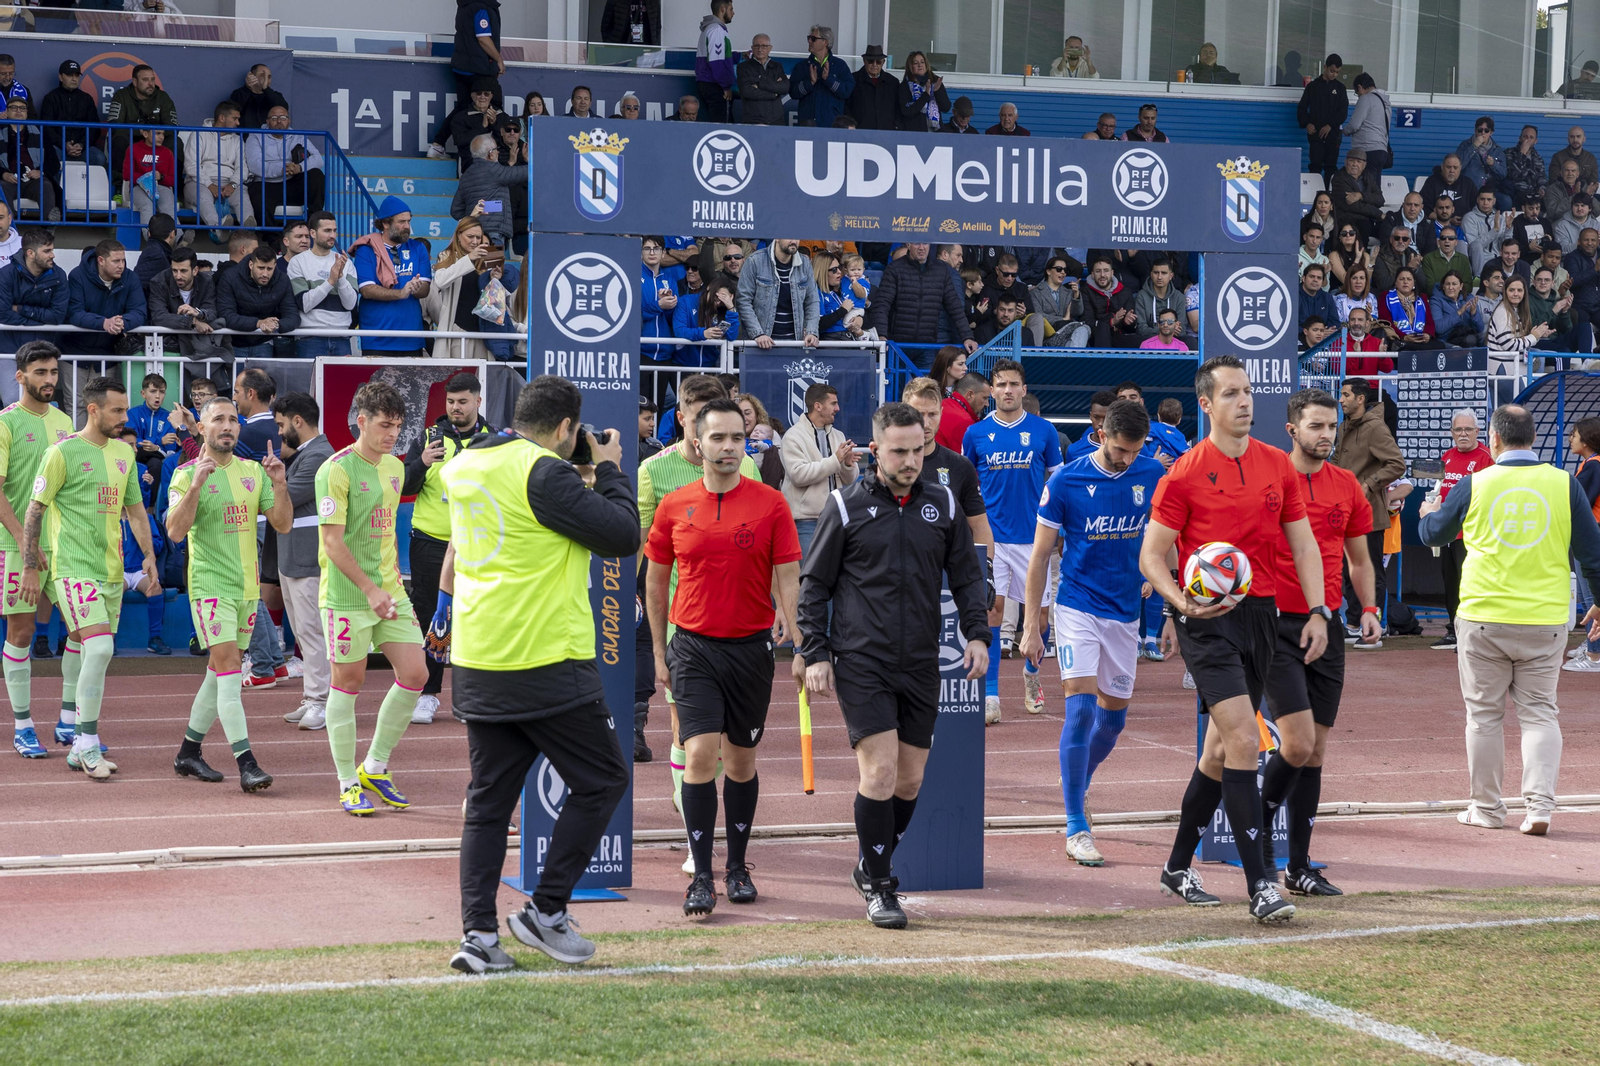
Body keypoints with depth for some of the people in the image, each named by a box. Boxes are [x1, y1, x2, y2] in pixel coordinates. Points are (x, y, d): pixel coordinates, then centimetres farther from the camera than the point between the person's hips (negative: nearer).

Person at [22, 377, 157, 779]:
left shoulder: (124, 453, 12)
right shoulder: (63, 453, -8)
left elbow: (135, 509, 22)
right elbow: (35, 511, -5)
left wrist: (149, 556, 15)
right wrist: (30, 567, -6)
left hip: (111, 569, 7)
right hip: (74, 568, -7)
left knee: (83, 646, 13)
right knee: (99, 648, -18)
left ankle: (69, 724, 29)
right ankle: (86, 746, -14)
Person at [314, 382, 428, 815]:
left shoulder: (395, 467, 11)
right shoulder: (337, 470, -13)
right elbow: (333, 541, -16)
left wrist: (395, 580, 18)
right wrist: (370, 589, -21)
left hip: (389, 591, 7)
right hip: (347, 596, -7)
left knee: (414, 674, 2)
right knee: (348, 682, 0)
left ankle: (375, 768, 17)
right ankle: (348, 784, 10)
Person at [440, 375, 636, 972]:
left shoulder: (465, 466, 11)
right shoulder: (542, 472, -14)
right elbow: (621, 536, -12)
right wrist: (609, 469, 2)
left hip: (476, 668, 8)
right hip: (547, 665, -8)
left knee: (489, 799, 11)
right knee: (602, 781, 7)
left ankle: (478, 934, 4)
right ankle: (546, 910, 5)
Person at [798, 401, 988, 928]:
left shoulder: (943, 505, 8)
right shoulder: (847, 507, -1)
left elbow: (966, 575, 16)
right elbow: (813, 583, 3)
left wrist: (976, 635, 3)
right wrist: (815, 654, -3)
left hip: (922, 666, 4)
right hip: (861, 662, -4)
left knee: (910, 780, 6)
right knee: (879, 770, -13)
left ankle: (873, 868, 27)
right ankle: (877, 884, -1)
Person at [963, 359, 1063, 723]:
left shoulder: (1043, 431, 3)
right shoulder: (975, 433, 3)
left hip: (1033, 535, 1)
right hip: (990, 536, -1)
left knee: (1035, 611, 5)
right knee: (991, 612, -8)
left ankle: (1031, 674, 32)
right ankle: (990, 696, -6)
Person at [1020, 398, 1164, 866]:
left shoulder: (1153, 476, -1)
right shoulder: (1065, 481, -10)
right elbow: (1041, 555, -3)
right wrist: (1031, 625, -5)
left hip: (1125, 611, 4)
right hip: (1077, 606, -4)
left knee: (1113, 717, 11)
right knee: (1081, 709, -15)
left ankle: (1076, 783, 40)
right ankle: (1077, 828, -11)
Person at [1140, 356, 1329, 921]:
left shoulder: (1279, 466, 9)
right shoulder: (1185, 475, -6)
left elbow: (1303, 543, 15)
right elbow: (1151, 556, -4)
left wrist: (1317, 611, 4)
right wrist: (1181, 601, -22)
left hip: (1262, 617, 6)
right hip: (1210, 620, -6)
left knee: (1221, 750, 13)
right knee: (1243, 741, -17)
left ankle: (1178, 868, 28)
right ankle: (1259, 885, -17)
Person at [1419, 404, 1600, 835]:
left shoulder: (1474, 485, -4)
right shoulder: (1563, 484, -3)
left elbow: (1433, 534, 11)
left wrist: (1428, 513, 35)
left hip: (1483, 619, -1)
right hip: (1545, 621, 1)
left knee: (1484, 714, 10)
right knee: (1539, 713, 8)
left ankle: (1486, 808, 16)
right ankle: (1539, 805, -4)